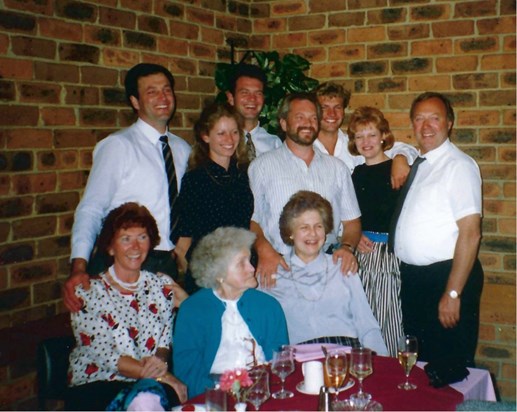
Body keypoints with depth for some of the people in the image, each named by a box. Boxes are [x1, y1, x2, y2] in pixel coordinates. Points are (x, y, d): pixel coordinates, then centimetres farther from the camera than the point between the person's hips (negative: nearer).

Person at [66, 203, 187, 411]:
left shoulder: (162, 286, 11)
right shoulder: (88, 292, -2)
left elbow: (166, 341, 11)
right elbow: (103, 354, -10)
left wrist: (160, 361, -13)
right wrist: (158, 374, -16)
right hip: (96, 385, -3)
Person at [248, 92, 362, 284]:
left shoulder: (336, 167, 17)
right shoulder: (262, 166, 7)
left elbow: (351, 221, 16)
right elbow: (251, 219, 3)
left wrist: (347, 246, -3)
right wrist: (264, 249, -15)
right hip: (280, 267, -3)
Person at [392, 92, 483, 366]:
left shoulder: (459, 166, -13)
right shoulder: (415, 162, 9)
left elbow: (470, 233, -18)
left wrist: (453, 293, -21)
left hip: (446, 276, -8)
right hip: (412, 278, 8)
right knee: (418, 363, 17)